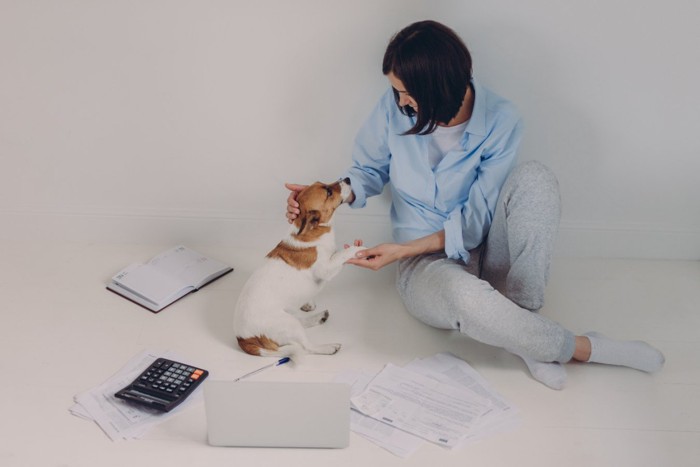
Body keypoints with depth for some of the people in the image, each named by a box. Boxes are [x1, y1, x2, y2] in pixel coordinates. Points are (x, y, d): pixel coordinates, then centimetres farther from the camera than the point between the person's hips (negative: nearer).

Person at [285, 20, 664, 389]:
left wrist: (403, 249, -24)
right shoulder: (393, 108, -11)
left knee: (535, 176, -29)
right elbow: (370, 170, 6)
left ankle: (527, 328, -23)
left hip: (484, 251, 1)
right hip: (426, 264, -1)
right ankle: (580, 348, -15)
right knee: (465, 295, -40)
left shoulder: (500, 122, -15)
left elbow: (476, 219, -14)